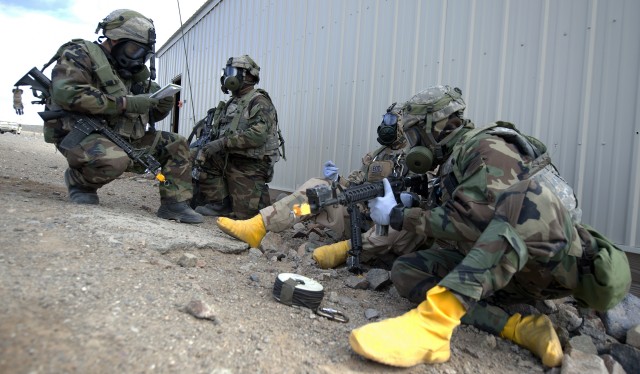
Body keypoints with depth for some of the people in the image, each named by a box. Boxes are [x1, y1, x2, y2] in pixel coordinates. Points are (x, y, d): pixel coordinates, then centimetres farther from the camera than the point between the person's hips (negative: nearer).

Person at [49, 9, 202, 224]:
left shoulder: (133, 72, 16)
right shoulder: (80, 55, -4)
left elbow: (149, 115, 21)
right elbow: (66, 93, -23)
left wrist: (162, 105, -4)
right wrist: (125, 103, -24)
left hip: (125, 140, 7)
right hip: (84, 136, -7)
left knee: (177, 145, 1)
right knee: (115, 159, -39)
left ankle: (174, 204, -1)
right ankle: (79, 180, -5)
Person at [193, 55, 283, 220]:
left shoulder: (259, 101, -11)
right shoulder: (231, 103, 16)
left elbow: (258, 135, -26)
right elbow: (220, 131, 18)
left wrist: (223, 143, -28)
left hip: (250, 164, -8)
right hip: (230, 159, 8)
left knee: (246, 214, -6)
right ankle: (220, 204, -1)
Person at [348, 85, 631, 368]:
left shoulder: (486, 147, -11)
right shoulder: (452, 162, 14)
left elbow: (472, 222, -24)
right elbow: (447, 221, 18)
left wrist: (399, 216, -17)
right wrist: (409, 205, 6)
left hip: (556, 262, -7)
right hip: (500, 272, 8)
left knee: (516, 201, -38)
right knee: (405, 270, -7)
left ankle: (435, 320, -45)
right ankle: (518, 327, -16)